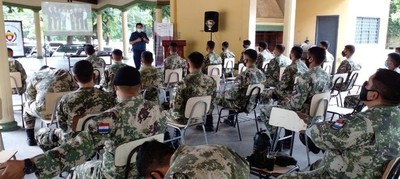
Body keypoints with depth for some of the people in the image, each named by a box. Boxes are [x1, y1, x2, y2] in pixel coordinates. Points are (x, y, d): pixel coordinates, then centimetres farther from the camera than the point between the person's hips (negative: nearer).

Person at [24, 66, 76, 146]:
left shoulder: (34, 77, 18)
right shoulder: (65, 73, 18)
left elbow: (30, 100, 20)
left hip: (44, 112, 0)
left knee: (27, 106, 33)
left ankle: (31, 139, 37)